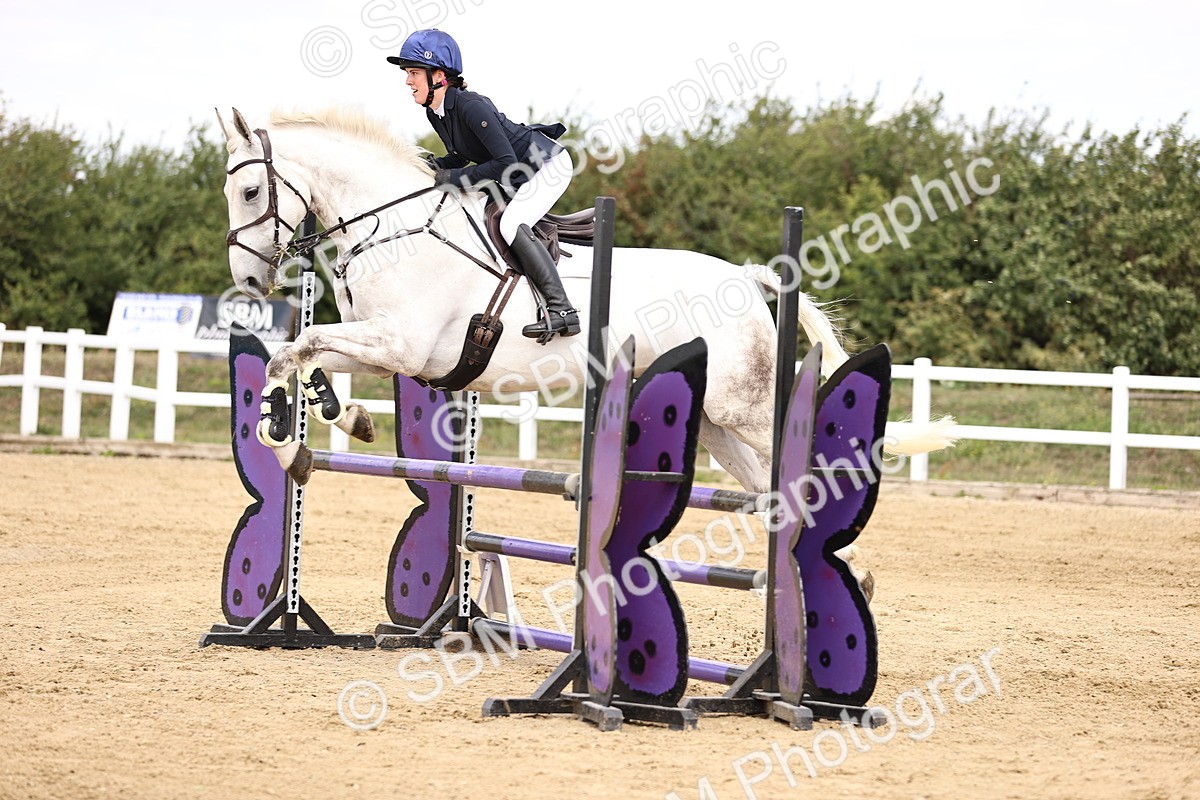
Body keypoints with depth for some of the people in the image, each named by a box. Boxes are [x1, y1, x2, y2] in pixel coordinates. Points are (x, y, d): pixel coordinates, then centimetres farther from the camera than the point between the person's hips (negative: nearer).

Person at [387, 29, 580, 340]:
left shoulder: (471, 106, -31)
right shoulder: (435, 112, -4)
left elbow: (506, 163, -33)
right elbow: (466, 154, 12)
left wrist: (453, 178, -29)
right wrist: (430, 168, -7)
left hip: (549, 164, -10)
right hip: (519, 176, 10)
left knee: (511, 224, -26)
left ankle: (562, 311, -25)